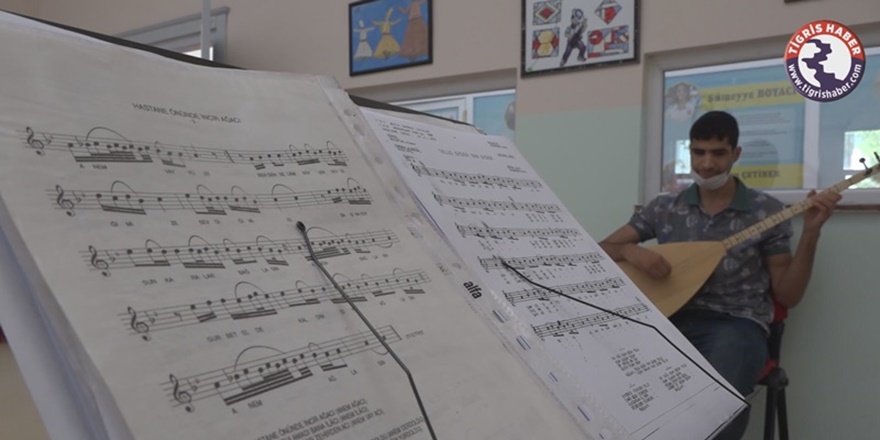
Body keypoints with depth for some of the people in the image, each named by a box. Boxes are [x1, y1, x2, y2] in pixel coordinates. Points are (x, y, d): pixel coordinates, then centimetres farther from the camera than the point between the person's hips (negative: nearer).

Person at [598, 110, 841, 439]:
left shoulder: (767, 211, 5)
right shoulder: (664, 208, 9)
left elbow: (787, 296, 5)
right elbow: (601, 250, 9)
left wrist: (810, 233, -7)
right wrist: (630, 252, -13)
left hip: (736, 325, -1)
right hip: (673, 319, 2)